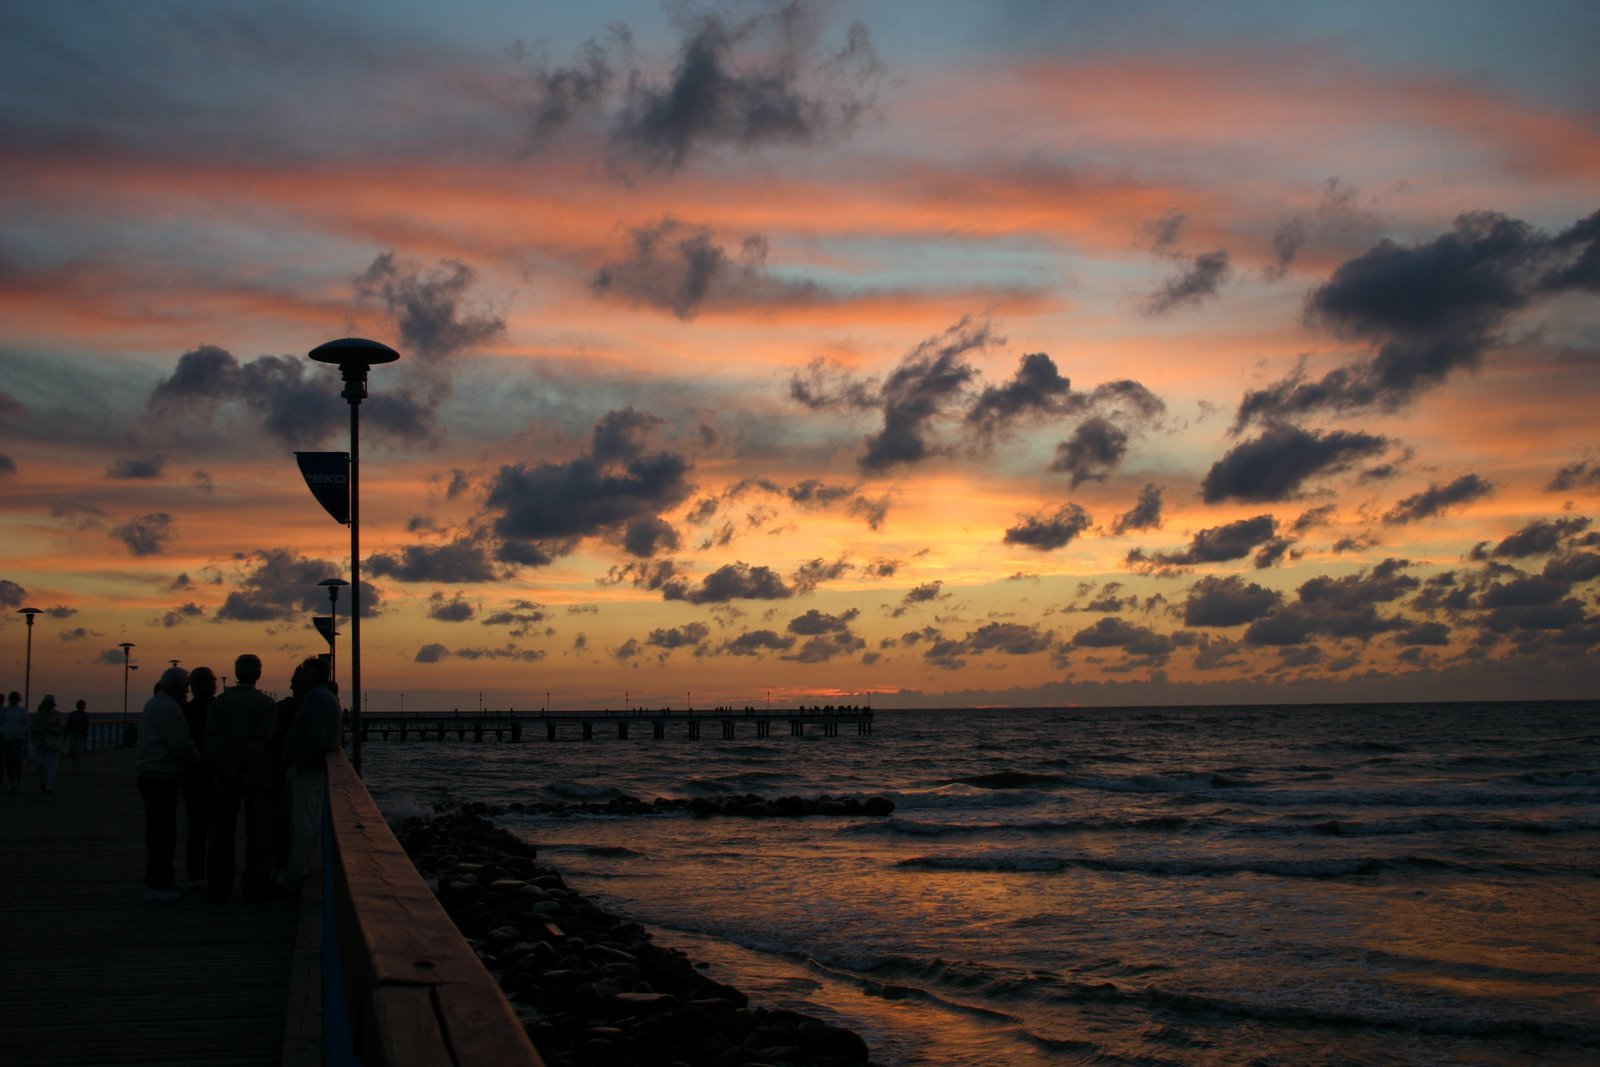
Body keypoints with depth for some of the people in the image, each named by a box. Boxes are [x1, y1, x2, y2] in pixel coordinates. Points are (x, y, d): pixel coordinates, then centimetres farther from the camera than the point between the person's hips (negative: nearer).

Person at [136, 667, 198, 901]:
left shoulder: (154, 704, 19)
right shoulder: (168, 707, -14)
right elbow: (182, 744, -18)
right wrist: (198, 759, 0)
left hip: (149, 774, 11)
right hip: (161, 776, -11)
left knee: (158, 830, 13)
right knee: (163, 832, -8)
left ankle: (158, 881, 18)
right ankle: (157, 885, -7)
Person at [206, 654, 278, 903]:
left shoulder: (218, 703, 2)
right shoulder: (267, 704, -3)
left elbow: (212, 740, -9)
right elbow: (262, 740, -14)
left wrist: (226, 771, -13)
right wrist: (239, 767, -12)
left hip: (225, 780, 2)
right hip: (258, 777, -2)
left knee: (222, 835, 9)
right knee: (257, 835, 5)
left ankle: (219, 889, 11)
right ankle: (254, 888, 4)